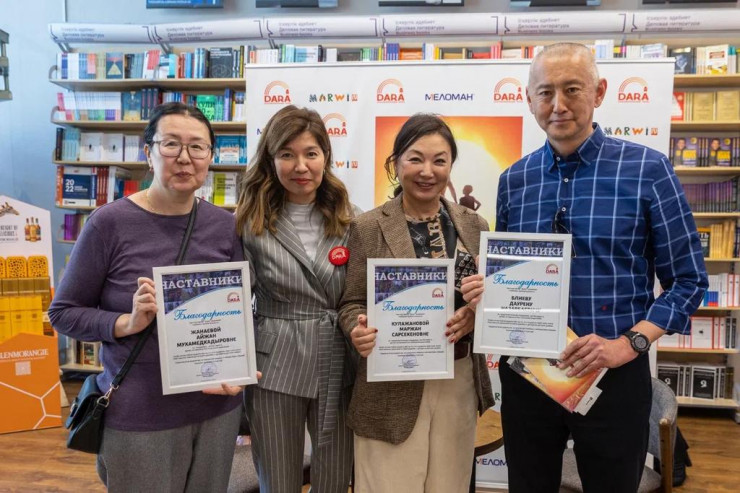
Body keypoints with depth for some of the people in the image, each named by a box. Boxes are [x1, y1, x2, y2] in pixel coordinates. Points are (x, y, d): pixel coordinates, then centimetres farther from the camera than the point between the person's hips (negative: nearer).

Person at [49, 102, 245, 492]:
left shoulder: (225, 226, -1)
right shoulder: (111, 222, -11)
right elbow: (63, 312, -4)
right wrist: (127, 323, -20)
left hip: (217, 407, 4)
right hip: (139, 415, -3)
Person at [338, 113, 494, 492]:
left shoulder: (472, 225, 5)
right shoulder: (368, 228, -5)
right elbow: (351, 304, -3)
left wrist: (475, 314, -13)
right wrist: (359, 333, -24)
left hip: (459, 382, 4)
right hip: (391, 388, -3)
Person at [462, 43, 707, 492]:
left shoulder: (647, 169, -8)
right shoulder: (515, 180, 3)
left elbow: (687, 280, -5)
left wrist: (628, 344, -17)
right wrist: (487, 289, -10)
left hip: (613, 373, -2)